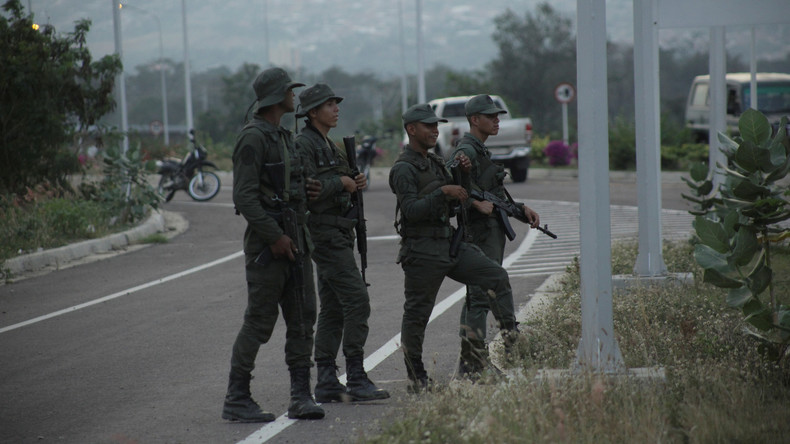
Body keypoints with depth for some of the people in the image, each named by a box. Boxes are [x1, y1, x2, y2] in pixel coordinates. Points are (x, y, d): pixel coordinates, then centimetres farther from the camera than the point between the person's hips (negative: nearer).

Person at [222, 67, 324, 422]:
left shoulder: (284, 137, 17)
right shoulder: (252, 138, -12)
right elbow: (245, 196, -19)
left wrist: (304, 191, 7)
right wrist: (274, 237, -21)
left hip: (295, 240, 9)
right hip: (267, 243, -9)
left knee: (302, 319, 5)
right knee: (259, 322, -5)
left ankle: (301, 397, 7)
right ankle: (237, 400, 1)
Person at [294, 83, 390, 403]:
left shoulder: (328, 145, 18)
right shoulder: (303, 145, -12)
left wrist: (354, 185, 6)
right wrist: (339, 182, -14)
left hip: (338, 232, 10)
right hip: (325, 233, -10)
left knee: (333, 310, 8)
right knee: (357, 301, -13)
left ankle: (326, 383, 10)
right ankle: (356, 379, -12)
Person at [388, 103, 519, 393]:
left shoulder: (435, 163, 17)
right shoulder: (403, 169, -11)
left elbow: (453, 203, 18)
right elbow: (412, 210, -22)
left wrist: (463, 174, 4)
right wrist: (443, 191, -24)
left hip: (450, 245, 8)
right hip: (422, 252, -8)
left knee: (498, 276, -2)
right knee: (416, 314, -1)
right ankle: (416, 377, 9)